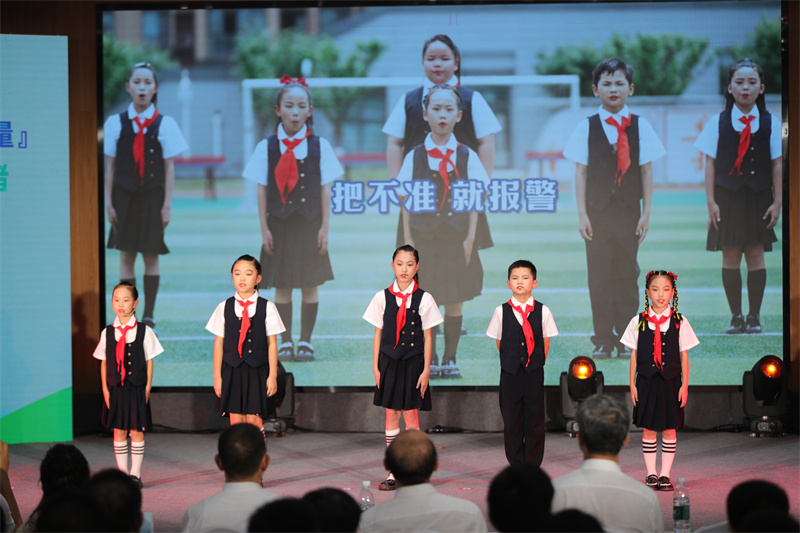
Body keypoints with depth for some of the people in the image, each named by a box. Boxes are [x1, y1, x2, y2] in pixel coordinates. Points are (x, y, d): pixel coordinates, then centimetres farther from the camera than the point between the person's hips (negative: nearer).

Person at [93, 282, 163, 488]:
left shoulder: (144, 331, -1)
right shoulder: (107, 332, 4)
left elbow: (149, 362, 1)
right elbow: (104, 363, 7)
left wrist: (147, 387, -4)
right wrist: (105, 388, 1)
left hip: (137, 388, -2)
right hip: (115, 388, 2)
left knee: (137, 431, 0)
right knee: (119, 431, 4)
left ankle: (135, 473, 8)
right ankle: (122, 473, 12)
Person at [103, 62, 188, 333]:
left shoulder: (165, 124, -1)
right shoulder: (116, 123, 2)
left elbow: (169, 168, 0)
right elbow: (110, 166, 5)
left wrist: (167, 204, -4)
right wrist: (109, 201, 1)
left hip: (152, 194, -1)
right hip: (124, 195, 1)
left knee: (151, 255, 2)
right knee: (126, 255, 2)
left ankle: (149, 316, 9)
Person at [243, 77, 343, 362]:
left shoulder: (319, 146, 0)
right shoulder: (267, 148, 0)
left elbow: (325, 190, 1)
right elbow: (262, 191, 1)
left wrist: (324, 228, -2)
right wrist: (264, 229, -2)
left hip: (309, 224, 0)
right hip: (279, 224, 0)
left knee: (310, 285, 4)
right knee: (281, 286, 4)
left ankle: (305, 342, 12)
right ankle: (285, 342, 12)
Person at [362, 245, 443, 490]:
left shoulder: (423, 298, -2)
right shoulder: (383, 297, 3)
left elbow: (427, 336, 0)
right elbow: (378, 333, 7)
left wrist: (426, 370, -3)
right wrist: (376, 366, 3)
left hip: (413, 362, -2)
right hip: (389, 361, 2)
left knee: (411, 416, -1)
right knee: (391, 415, 4)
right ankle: (394, 472, 9)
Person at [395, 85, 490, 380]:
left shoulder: (466, 156, 3)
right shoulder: (415, 157, 2)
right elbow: (406, 202, 3)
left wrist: (470, 238, -3)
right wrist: (408, 239, -3)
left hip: (456, 240, 1)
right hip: (424, 239, -1)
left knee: (454, 302, 4)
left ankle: (450, 360, 12)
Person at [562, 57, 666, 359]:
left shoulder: (639, 126, 3)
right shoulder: (586, 128, 2)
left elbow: (646, 172, 4)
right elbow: (581, 172, 2)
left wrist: (646, 213, 0)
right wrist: (582, 214, -3)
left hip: (629, 212, 0)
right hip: (598, 211, 0)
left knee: (627, 274, 2)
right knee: (599, 275, 1)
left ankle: (626, 339, 8)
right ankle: (603, 340, 7)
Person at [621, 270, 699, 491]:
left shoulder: (679, 322, 1)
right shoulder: (639, 322, 2)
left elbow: (684, 355, 4)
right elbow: (634, 354, 6)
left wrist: (685, 384, 0)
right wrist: (632, 384, 3)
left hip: (671, 382, 0)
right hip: (646, 381, 0)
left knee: (669, 430, 2)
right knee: (649, 429, 4)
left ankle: (665, 474, 10)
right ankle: (651, 474, 12)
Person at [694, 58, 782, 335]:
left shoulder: (770, 123, 4)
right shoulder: (718, 123, 2)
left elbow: (776, 165, 5)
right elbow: (710, 164, 2)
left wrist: (777, 202, 1)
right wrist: (711, 202, -3)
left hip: (758, 198, 0)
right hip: (727, 198, 0)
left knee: (756, 254, -2)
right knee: (730, 256, -1)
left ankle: (754, 316, 7)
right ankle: (736, 316, 7)